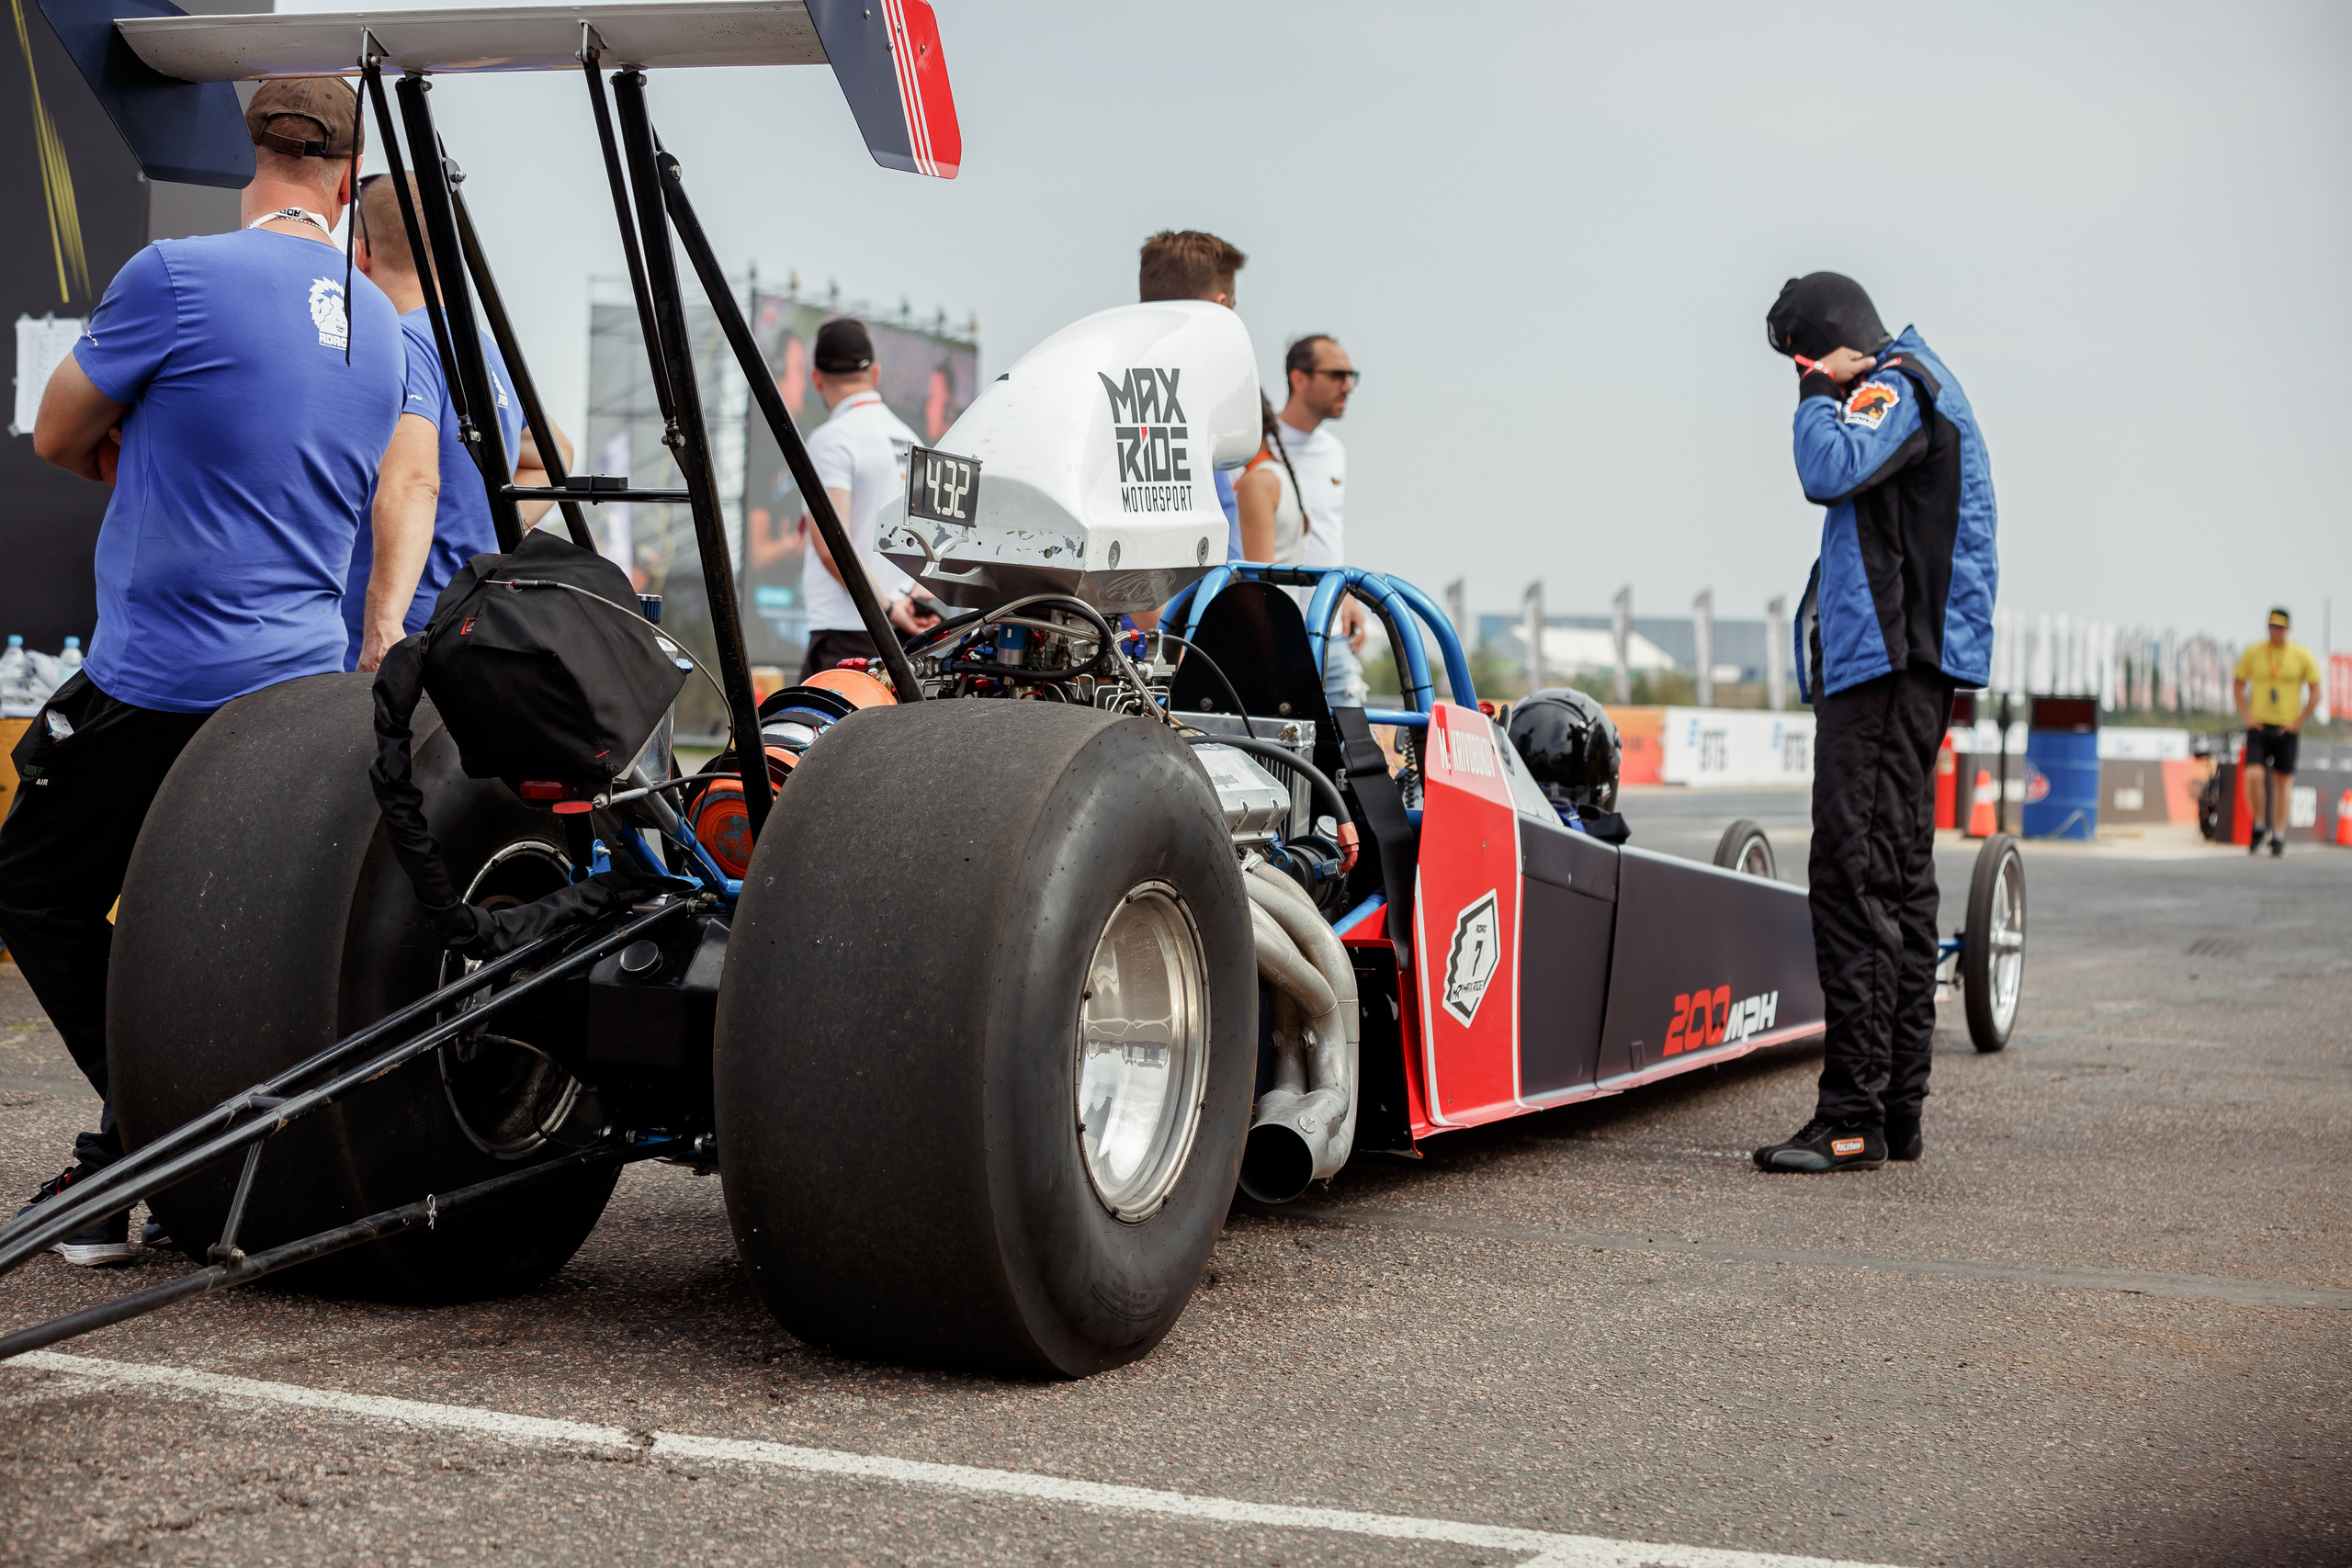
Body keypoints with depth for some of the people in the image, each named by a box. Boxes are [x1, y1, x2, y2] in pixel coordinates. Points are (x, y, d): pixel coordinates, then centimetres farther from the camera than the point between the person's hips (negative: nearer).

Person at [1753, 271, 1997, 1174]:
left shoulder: (1899, 384, -7)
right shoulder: (1913, 389, 25)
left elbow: (1831, 472, -23)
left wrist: (1818, 398, -10)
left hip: (1887, 665, -11)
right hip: (1895, 666, 11)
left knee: (1856, 879, -15)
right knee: (1898, 880, 10)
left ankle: (1853, 1117, -17)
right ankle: (1897, 1111, 14)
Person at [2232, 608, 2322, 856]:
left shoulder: (2302, 656, -2)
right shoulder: (2252, 654, 2)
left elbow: (2316, 693, 3)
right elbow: (2238, 687, 12)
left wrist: (2298, 722, -5)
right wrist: (2248, 717, 0)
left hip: (2286, 730, 0)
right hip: (2259, 727, 0)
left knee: (2283, 781, 5)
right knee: (2253, 776, -15)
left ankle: (2278, 836, 14)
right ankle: (2259, 826, 5)